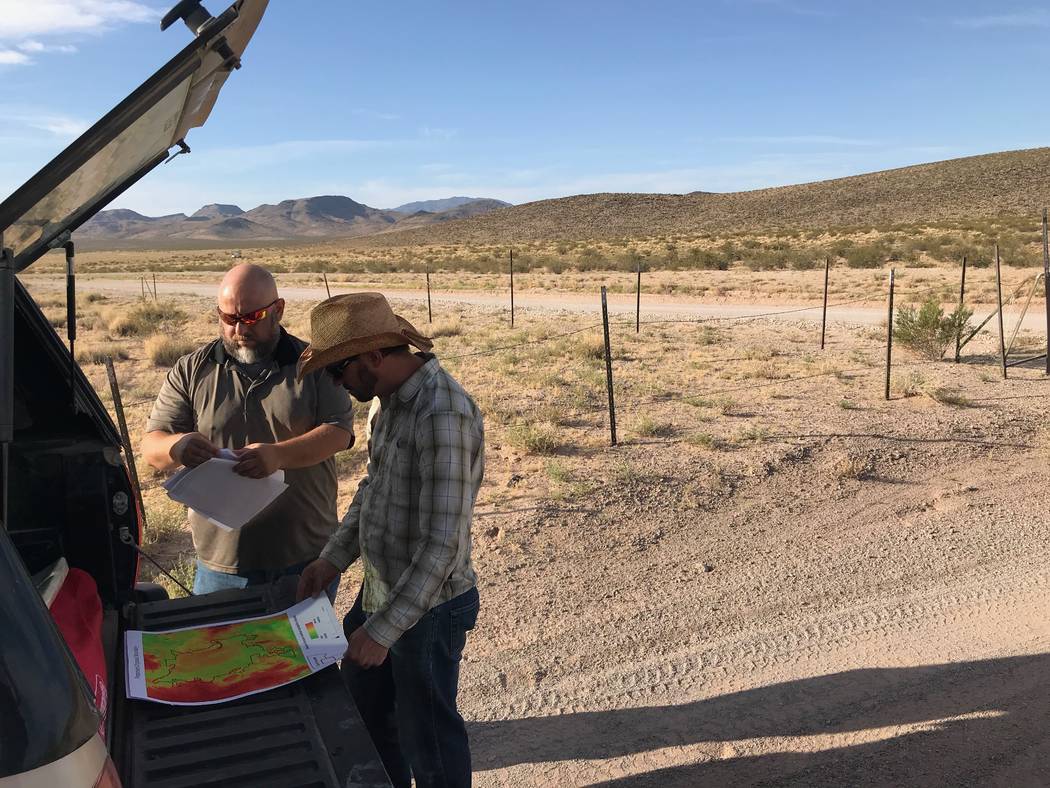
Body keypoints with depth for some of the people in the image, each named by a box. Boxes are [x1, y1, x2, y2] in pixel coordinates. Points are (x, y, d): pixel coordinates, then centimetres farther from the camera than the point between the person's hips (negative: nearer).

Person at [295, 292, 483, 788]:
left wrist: (384, 628, -25)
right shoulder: (394, 400, 1)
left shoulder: (442, 415, -29)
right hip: (379, 592, 9)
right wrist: (333, 559, 6)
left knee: (428, 738, 13)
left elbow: (442, 543, -29)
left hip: (427, 609, -9)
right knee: (363, 710, 28)